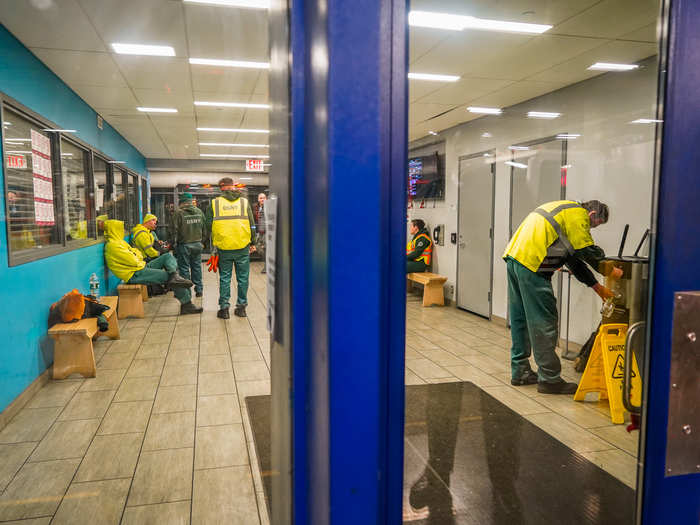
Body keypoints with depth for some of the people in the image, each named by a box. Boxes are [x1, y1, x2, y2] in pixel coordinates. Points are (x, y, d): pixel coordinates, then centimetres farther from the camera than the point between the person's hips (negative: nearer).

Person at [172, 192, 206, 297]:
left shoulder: (179, 213, -10)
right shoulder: (199, 212, 5)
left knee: (184, 268, 3)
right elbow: (204, 228, 10)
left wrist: (174, 244, -1)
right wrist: (202, 241, 19)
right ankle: (199, 289, 15)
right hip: (197, 244, 4)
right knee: (197, 267, 12)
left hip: (184, 245, -4)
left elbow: (175, 230, -9)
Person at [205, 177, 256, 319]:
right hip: (243, 248, 1)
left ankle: (224, 308, 12)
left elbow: (208, 226, 2)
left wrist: (214, 242, 15)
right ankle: (241, 306, 16)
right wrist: (252, 243, 13)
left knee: (224, 278, 9)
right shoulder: (244, 202, 4)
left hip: (223, 248, 0)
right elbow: (252, 225, 5)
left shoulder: (214, 203, 1)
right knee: (243, 278, 10)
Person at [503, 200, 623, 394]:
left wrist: (598, 287, 26)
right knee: (544, 323, -4)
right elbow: (589, 252, -5)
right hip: (531, 264, -10)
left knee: (520, 319, 15)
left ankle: (520, 372, 25)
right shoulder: (578, 215, -2)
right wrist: (611, 271, 12)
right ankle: (549, 379, 3)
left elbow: (574, 258, 27)